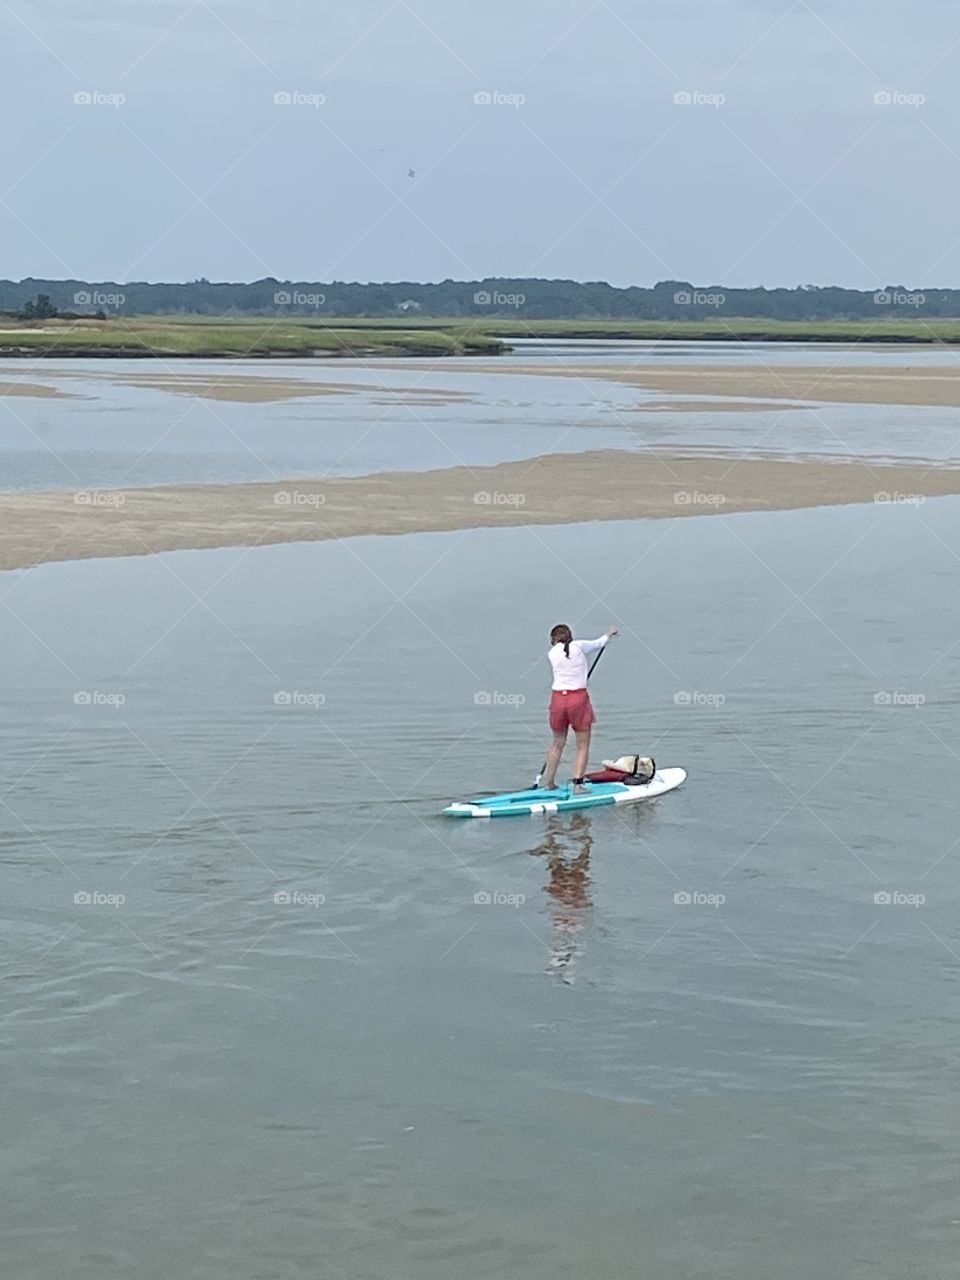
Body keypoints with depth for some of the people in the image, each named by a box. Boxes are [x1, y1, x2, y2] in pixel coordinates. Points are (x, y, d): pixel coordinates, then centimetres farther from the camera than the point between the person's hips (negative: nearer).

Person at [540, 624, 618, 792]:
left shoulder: (552, 653, 6)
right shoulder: (579, 646, 1)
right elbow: (598, 644, 21)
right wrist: (608, 634, 41)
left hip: (558, 698, 3)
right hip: (579, 698, -3)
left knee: (558, 743, 18)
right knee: (583, 745, 5)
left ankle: (549, 782, 23)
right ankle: (577, 783, -3)